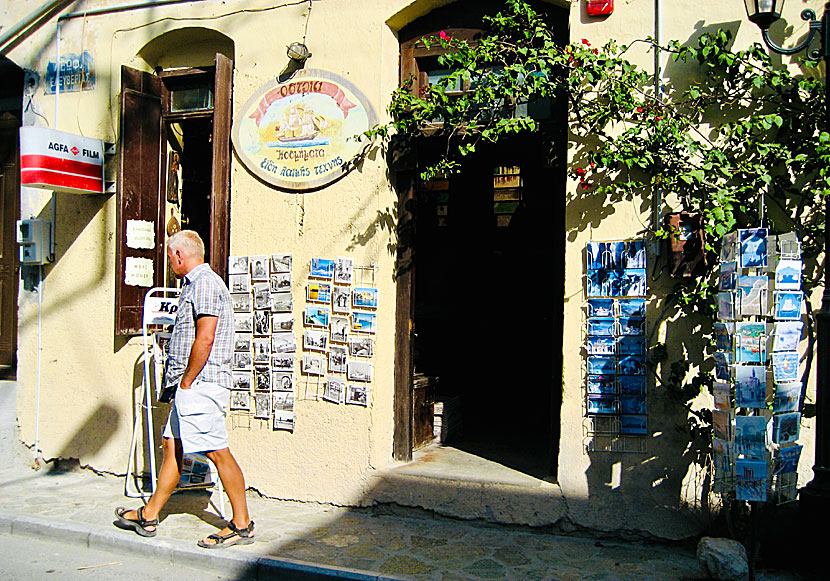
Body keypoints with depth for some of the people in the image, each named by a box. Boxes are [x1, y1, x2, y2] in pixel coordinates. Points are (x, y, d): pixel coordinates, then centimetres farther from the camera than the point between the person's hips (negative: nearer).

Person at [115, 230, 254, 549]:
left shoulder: (204, 284, -12)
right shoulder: (195, 284, 21)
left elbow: (205, 339, -21)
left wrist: (186, 381, -15)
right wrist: (182, 383, 19)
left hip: (201, 383, -11)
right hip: (192, 387, 11)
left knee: (217, 451, -6)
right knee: (173, 445, 15)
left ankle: (242, 524, 2)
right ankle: (149, 516, 26)